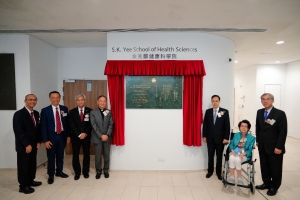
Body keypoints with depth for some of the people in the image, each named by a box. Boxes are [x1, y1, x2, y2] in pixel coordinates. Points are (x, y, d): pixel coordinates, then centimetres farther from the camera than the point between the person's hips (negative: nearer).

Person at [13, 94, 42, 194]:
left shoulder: (36, 113, 8)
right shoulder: (19, 114, -13)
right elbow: (18, 131, -18)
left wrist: (38, 141, 4)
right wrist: (26, 144, -18)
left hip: (33, 144, 6)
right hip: (23, 146, -6)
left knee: (32, 164, 15)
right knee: (23, 165, 6)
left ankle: (30, 181, 32)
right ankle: (23, 186, 20)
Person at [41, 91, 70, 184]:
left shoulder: (64, 109, 1)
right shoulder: (45, 110, -7)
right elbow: (43, 126, -8)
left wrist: (68, 135, 5)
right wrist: (45, 140, -11)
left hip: (62, 135, 3)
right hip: (51, 136, -2)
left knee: (60, 155, 15)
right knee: (51, 157, 8)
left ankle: (59, 172, 34)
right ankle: (51, 175, 26)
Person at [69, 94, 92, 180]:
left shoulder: (90, 111, -1)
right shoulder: (72, 112, 1)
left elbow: (91, 124, -3)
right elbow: (72, 125, -5)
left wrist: (85, 133, -14)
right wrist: (79, 135, -14)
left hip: (86, 136, 0)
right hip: (75, 137, 0)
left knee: (86, 154, 8)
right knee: (75, 155, 5)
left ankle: (85, 171, 24)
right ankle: (77, 172, 22)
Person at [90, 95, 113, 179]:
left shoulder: (109, 112, 2)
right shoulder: (93, 112, -4)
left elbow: (111, 125, -2)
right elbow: (94, 126, -9)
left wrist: (107, 135, -14)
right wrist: (101, 136, -15)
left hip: (107, 137, 2)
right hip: (97, 138, -1)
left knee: (107, 155, 11)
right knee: (97, 156, 8)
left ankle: (106, 170, 28)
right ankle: (98, 171, 27)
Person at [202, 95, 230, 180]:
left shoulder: (225, 112, -4)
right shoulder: (208, 111, 3)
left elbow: (227, 126, -5)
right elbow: (205, 124, 4)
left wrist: (226, 138, -10)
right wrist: (204, 136, 0)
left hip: (220, 138, -1)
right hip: (210, 138, 2)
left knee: (219, 156, 11)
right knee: (210, 156, 11)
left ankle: (218, 172, 27)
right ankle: (210, 171, 27)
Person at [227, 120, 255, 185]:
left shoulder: (251, 138, 3)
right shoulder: (236, 135, 13)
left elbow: (250, 150, -3)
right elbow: (231, 144, 9)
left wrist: (243, 154, -21)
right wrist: (232, 150, -12)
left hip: (244, 155, -2)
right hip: (235, 153, 2)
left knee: (237, 159, -34)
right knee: (232, 158, -32)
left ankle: (239, 177, -17)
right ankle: (231, 176, -27)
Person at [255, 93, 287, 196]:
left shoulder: (280, 114, -12)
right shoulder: (259, 112, 4)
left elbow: (283, 131, -13)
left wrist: (279, 147, -16)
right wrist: (258, 140, 10)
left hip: (274, 147, -4)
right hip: (262, 146, 5)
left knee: (275, 168, 11)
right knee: (264, 166, 15)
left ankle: (274, 187, 29)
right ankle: (267, 183, 33)